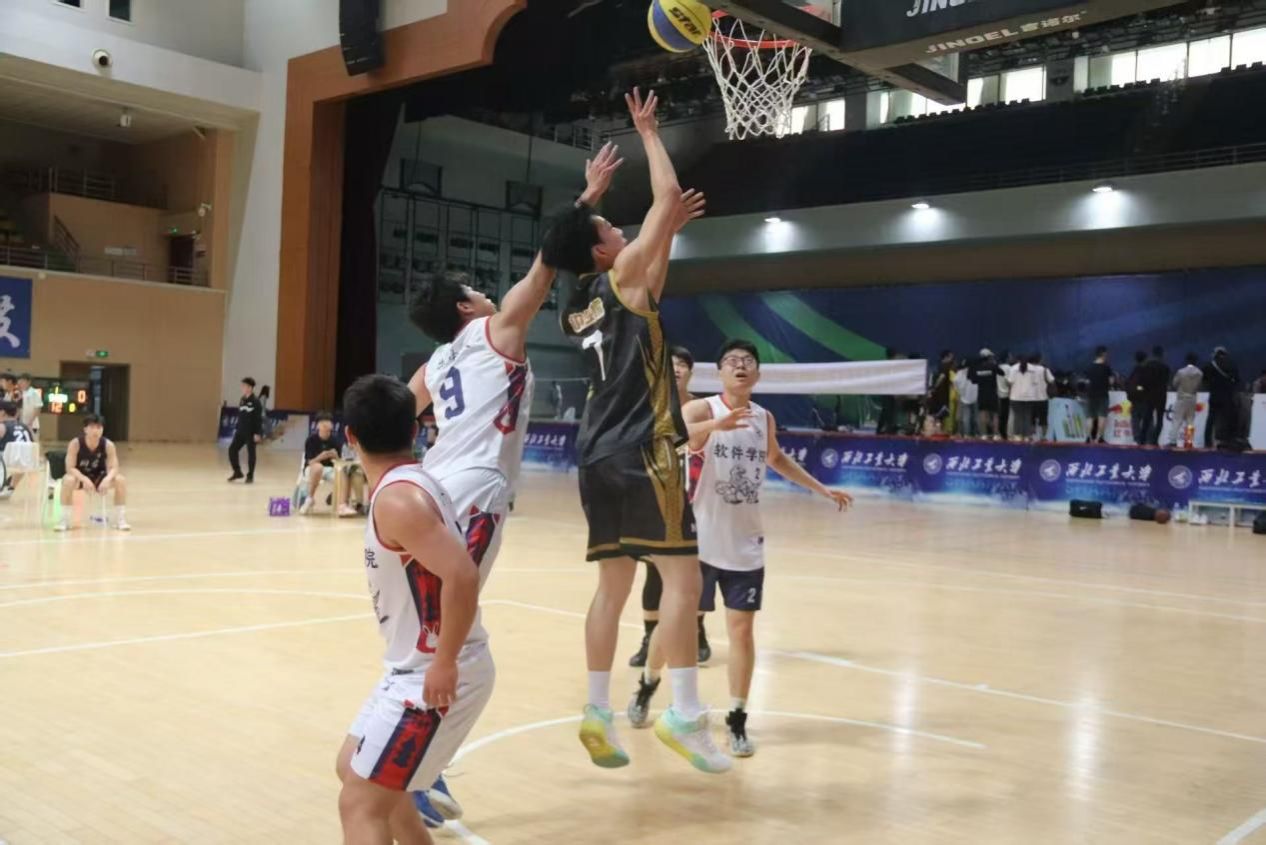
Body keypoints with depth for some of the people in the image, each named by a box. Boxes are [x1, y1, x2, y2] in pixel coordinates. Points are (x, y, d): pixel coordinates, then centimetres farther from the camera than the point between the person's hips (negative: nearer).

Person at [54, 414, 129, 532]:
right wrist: (85, 479, -40)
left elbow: (113, 468, -18)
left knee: (121, 480, -25)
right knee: (68, 480, -36)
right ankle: (64, 520, -21)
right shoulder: (75, 444, -21)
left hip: (99, 478, 2)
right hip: (80, 476, -2)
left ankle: (120, 519, -12)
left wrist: (107, 479, -41)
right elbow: (70, 468, -23)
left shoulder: (108, 445, -16)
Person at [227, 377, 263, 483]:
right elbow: (239, 416, 16)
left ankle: (250, 476, 11)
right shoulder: (242, 400, 9)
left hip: (251, 432, -7)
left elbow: (259, 419, -14)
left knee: (251, 453, 1)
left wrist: (258, 433, -17)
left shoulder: (256, 402, -12)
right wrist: (237, 429, 15)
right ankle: (237, 472, 14)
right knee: (232, 449, 1)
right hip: (241, 431, 7)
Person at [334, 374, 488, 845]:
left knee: (360, 803, -5)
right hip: (417, 668, 10)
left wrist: (444, 663, -25)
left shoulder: (396, 498, -22)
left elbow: (463, 576, -32)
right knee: (353, 768, 24)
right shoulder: (414, 482, 8)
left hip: (434, 677, -10)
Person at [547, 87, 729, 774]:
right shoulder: (622, 275, -4)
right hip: (642, 453, -8)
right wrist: (648, 131, 9)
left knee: (614, 583, 11)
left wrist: (671, 231, 30)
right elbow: (668, 195, -3)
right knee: (683, 576, -7)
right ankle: (685, 713, -11)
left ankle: (597, 712, 12)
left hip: (600, 456, 8)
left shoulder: (578, 307, 17)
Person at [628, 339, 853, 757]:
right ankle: (647, 685, 36)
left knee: (742, 629, 2)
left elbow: (777, 460, 25)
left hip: (745, 546, 3)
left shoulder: (765, 419, 5)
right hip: (698, 543, -3)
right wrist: (717, 425, -54)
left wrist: (823, 489, 26)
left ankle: (737, 721, 13)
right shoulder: (700, 409, -12)